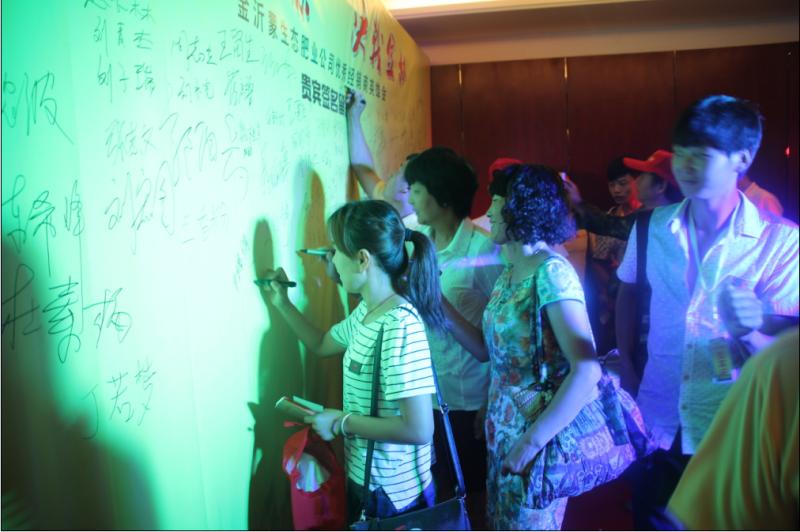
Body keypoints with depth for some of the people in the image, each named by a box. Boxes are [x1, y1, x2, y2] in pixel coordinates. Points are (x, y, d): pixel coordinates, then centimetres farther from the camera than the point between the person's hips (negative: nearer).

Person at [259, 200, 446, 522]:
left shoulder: (400, 326, -28)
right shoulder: (367, 311, 0)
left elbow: (418, 430, -30)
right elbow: (321, 345, 20)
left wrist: (341, 422, -21)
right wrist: (282, 303, 12)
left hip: (393, 494, -8)